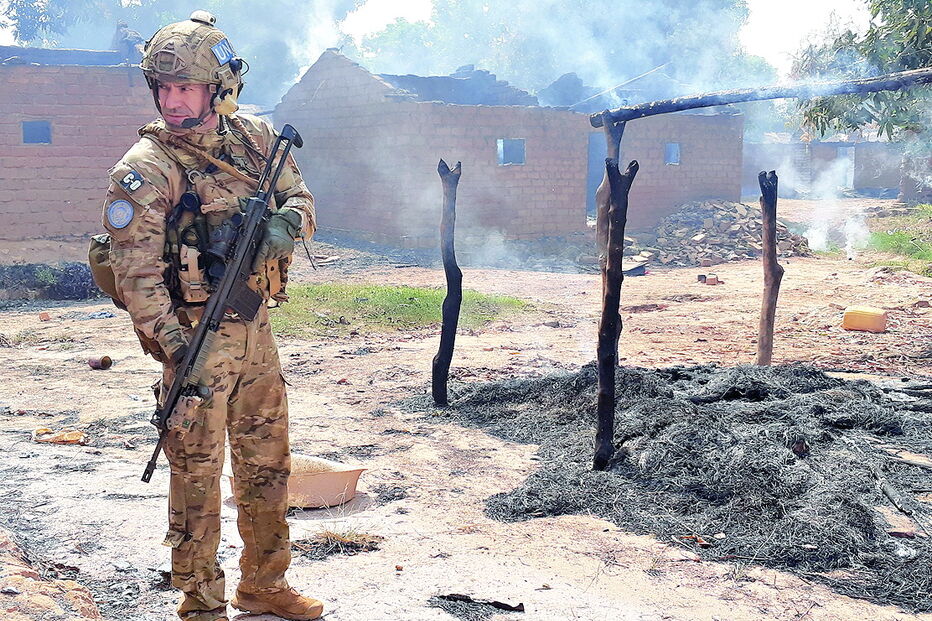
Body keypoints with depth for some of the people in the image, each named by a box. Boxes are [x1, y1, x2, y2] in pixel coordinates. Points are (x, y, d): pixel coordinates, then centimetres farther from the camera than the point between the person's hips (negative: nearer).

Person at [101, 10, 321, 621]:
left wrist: (286, 221, -14)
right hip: (197, 336, -6)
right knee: (197, 474, 1)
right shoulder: (145, 168, -13)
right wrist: (171, 345, -27)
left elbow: (303, 199, 10)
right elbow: (136, 269, -17)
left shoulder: (257, 137, 4)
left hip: (256, 330, 6)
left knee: (268, 463, 16)